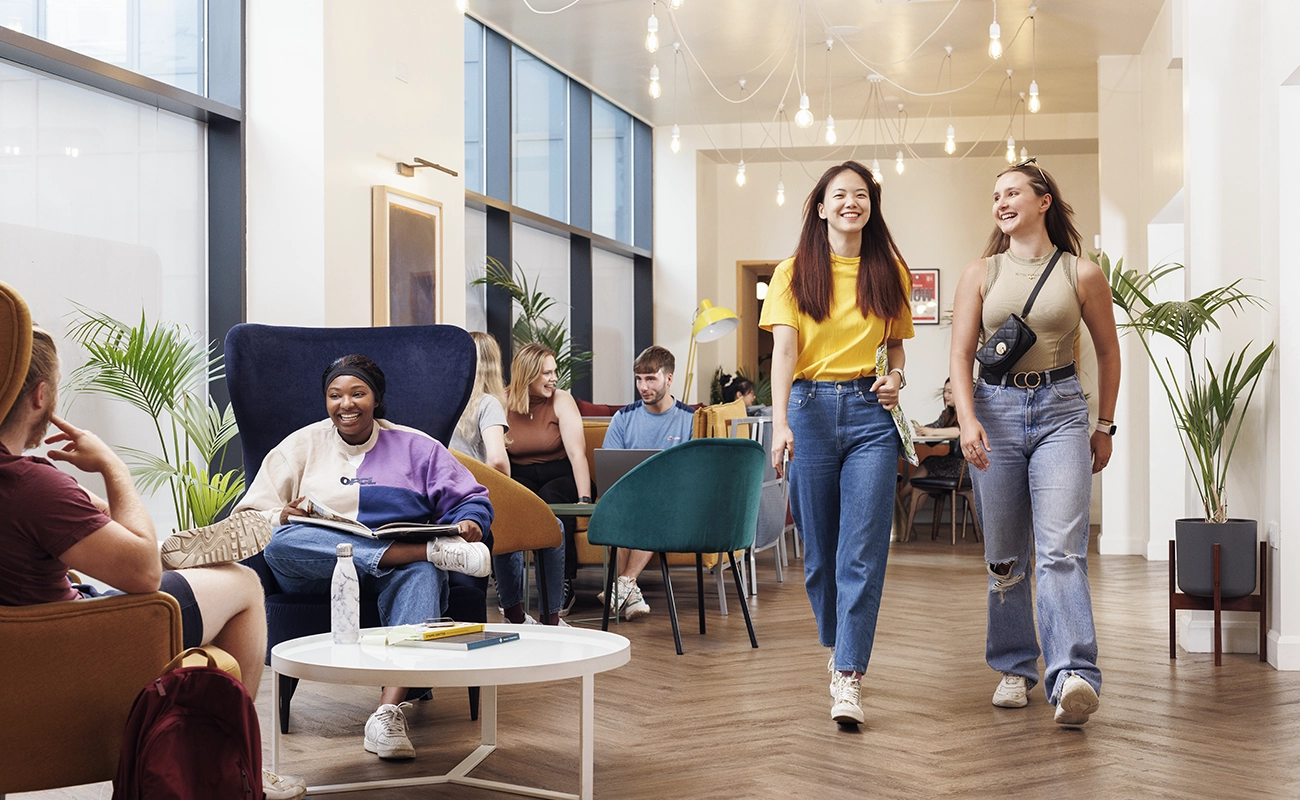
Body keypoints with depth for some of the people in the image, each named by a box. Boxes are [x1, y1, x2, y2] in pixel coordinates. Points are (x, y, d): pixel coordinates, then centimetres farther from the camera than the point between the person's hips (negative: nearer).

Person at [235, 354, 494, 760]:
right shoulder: (302, 445, 19)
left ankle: (389, 712, -54)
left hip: (398, 568, 0)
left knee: (422, 572, -37)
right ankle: (434, 550, -38)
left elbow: (470, 500, 13)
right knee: (281, 544, -34)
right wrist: (281, 518, -12)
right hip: (319, 571, 1)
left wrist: (469, 524, -12)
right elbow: (249, 515, 12)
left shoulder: (415, 447, 18)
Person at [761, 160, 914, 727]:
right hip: (811, 407, 0)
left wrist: (896, 377, -3)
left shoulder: (889, 272, 11)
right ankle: (837, 648, 28)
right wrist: (780, 422, -21)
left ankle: (848, 678, -9)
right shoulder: (795, 273, 4)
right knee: (819, 548, 6)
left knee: (863, 550, -9)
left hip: (870, 411, 1)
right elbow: (784, 349, -8)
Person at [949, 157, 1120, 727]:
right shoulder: (981, 273, 7)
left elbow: (1108, 351, 15)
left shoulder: (1082, 274, 5)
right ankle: (1015, 668, 20)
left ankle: (1073, 678, -23)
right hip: (995, 409, 2)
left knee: (1061, 549, -16)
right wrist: (967, 419, -13)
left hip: (1060, 411, -2)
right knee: (1004, 555, 7)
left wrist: (1105, 426, 16)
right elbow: (960, 354, 2)